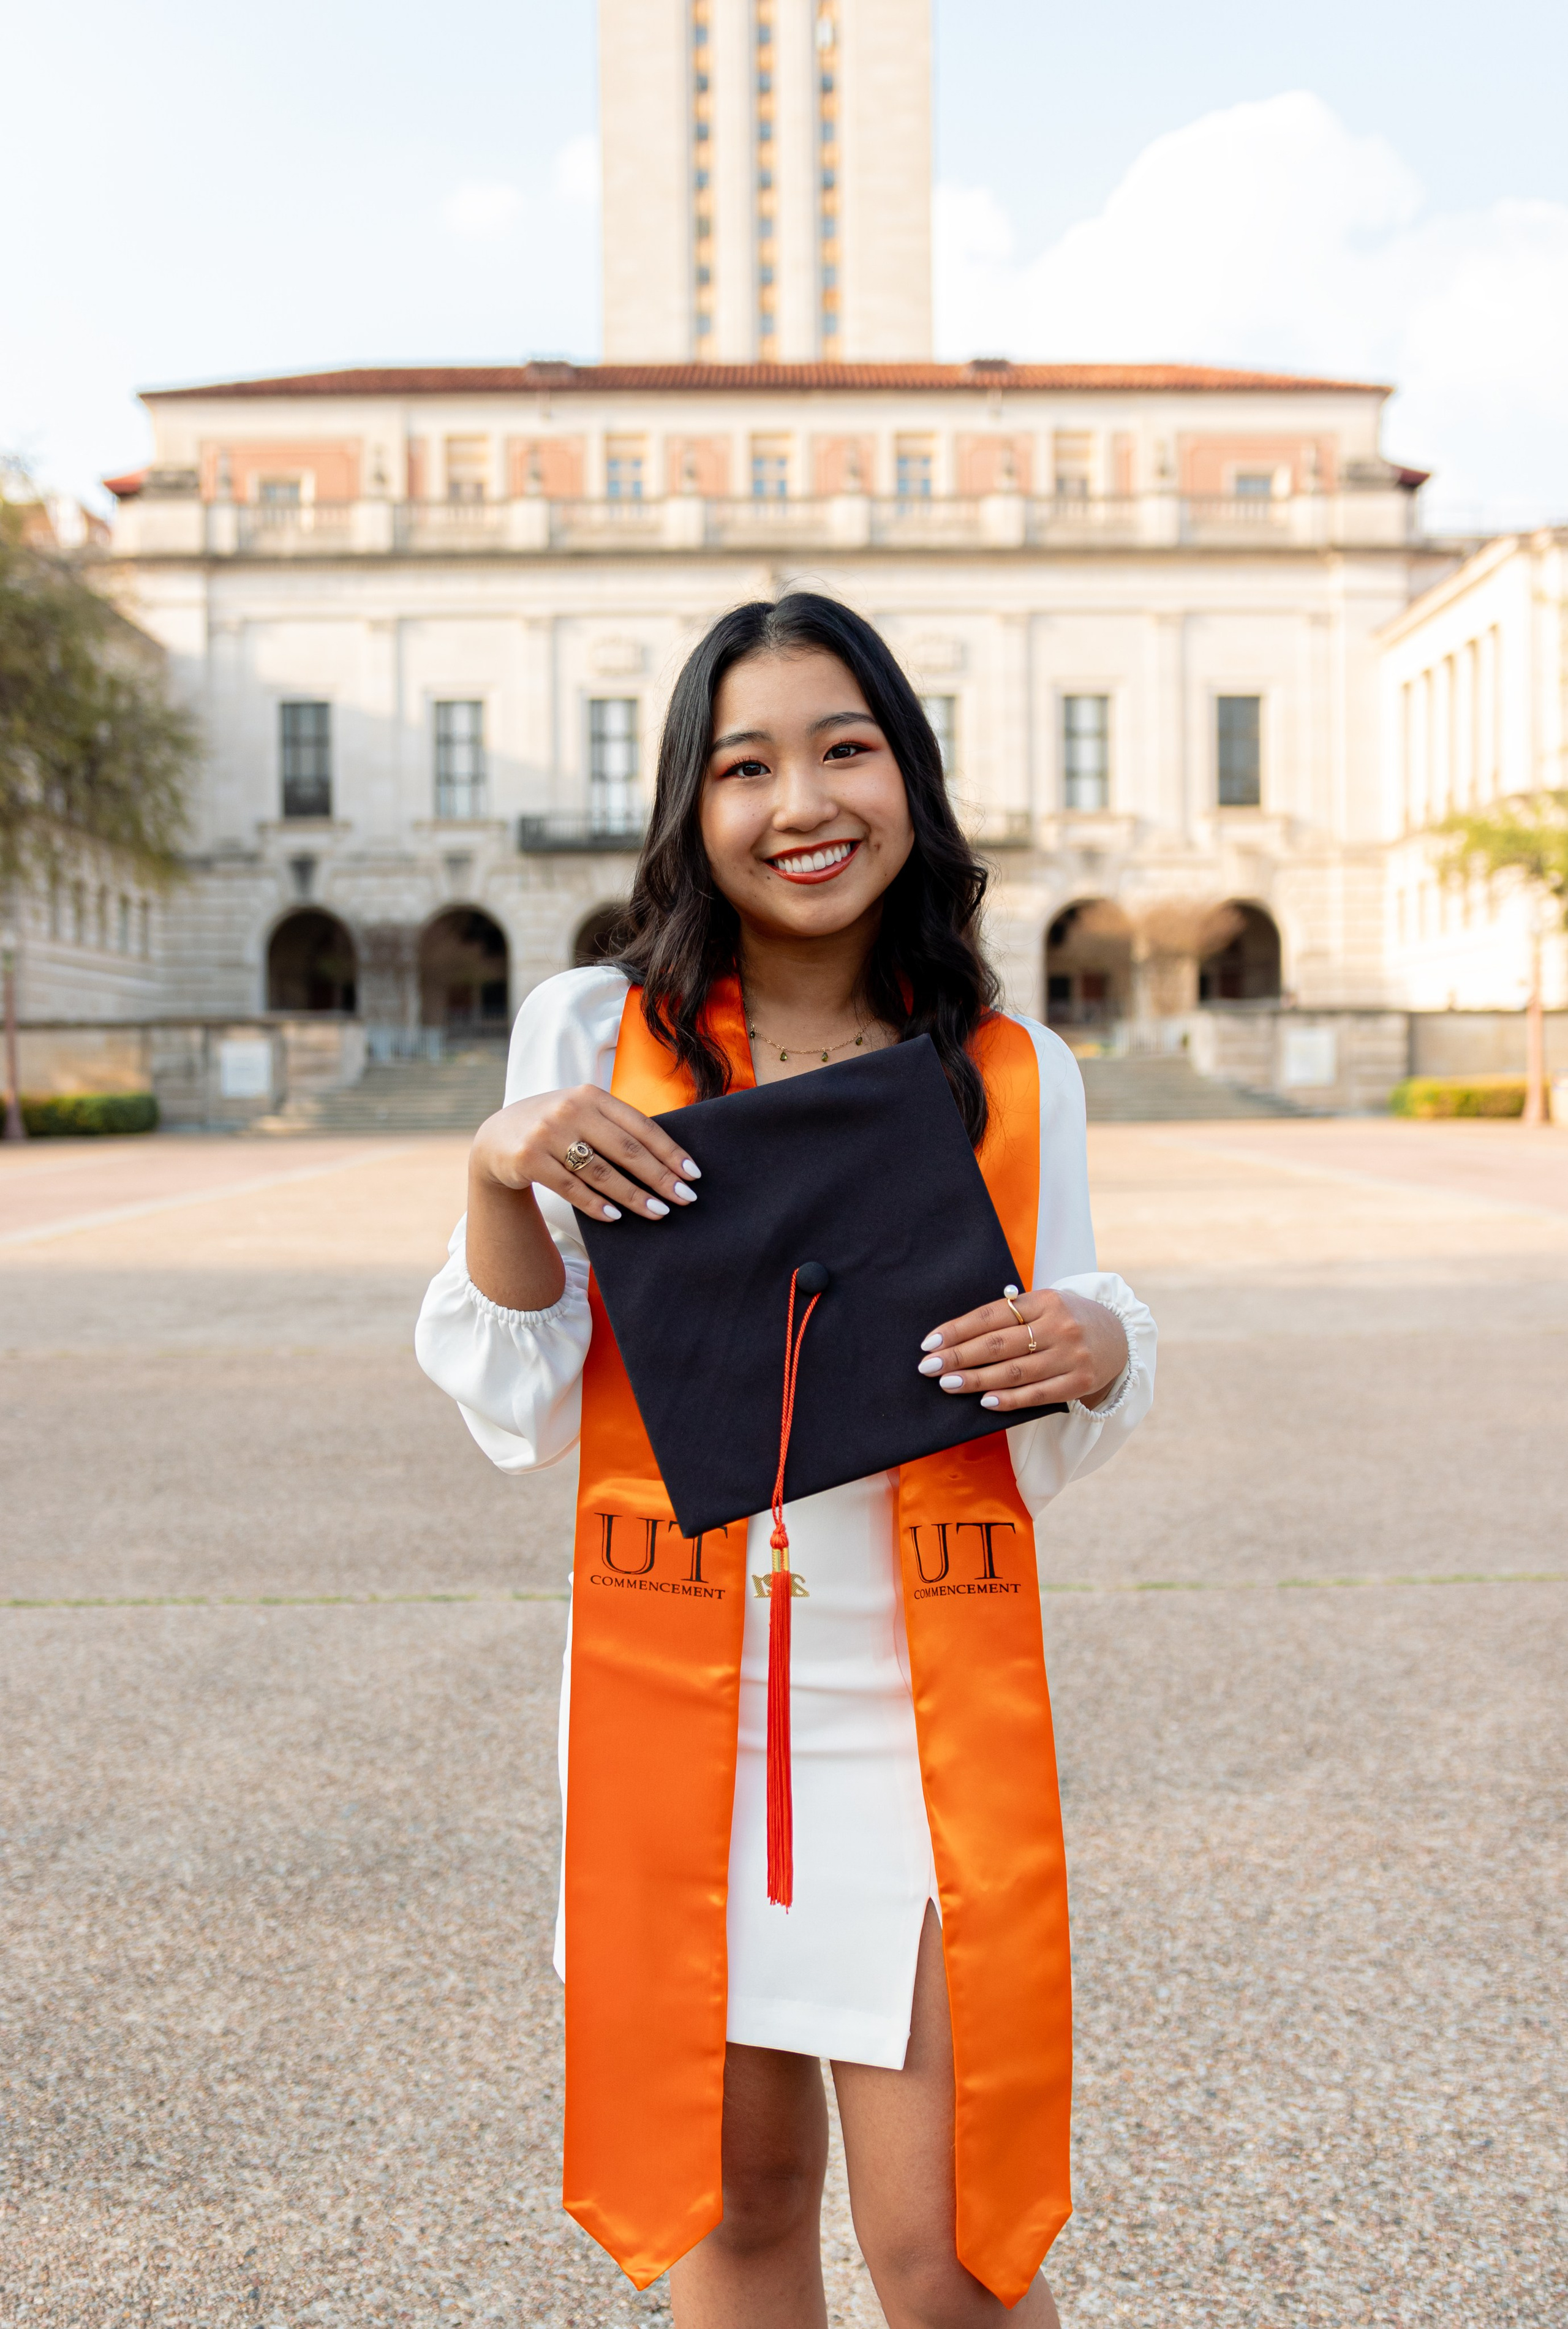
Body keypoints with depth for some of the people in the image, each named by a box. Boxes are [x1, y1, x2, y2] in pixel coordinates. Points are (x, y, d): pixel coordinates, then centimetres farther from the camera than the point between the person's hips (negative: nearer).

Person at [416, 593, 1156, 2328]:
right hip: (675, 1690, 1)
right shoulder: (593, 1036, -1)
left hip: (922, 1709, 0)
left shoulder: (1015, 1077, 1)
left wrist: (1094, 1354, -13)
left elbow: (1040, 1457, 9)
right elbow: (522, 1417, 0)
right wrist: (499, 1177, -15)